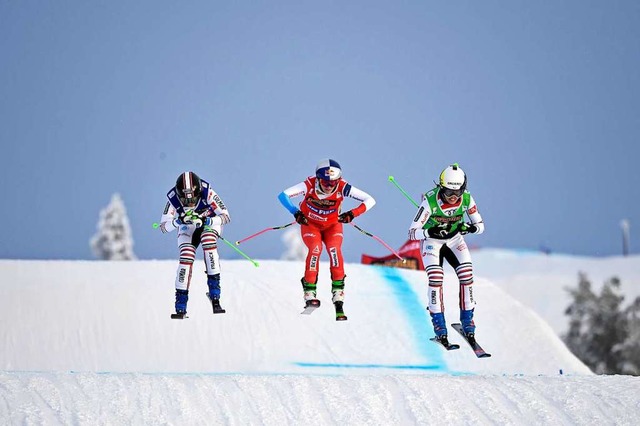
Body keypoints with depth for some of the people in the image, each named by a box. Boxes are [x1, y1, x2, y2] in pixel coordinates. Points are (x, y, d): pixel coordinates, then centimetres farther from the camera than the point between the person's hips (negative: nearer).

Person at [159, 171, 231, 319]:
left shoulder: (207, 193, -34)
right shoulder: (173, 199, -30)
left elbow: (226, 216, -31)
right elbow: (164, 226, -28)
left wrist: (204, 221, -47)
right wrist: (179, 221, -48)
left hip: (209, 222, -1)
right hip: (187, 228, 1)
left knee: (208, 240, -33)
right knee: (186, 257, -22)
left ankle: (214, 294, -25)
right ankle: (181, 308, -15)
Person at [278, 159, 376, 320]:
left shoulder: (342, 188, -27)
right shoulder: (310, 185, -29)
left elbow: (370, 200, -24)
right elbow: (283, 195, -29)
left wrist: (353, 213, -38)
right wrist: (296, 212, -43)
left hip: (332, 225, 1)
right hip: (310, 224, -1)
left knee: (334, 249, -26)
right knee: (315, 248, -28)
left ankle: (338, 297, -24)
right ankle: (309, 294, -23)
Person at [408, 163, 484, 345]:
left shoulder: (467, 199, -21)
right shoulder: (430, 200, -31)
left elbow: (480, 226, -9)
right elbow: (412, 232, -27)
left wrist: (470, 228, -31)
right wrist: (430, 231, -45)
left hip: (454, 239, 3)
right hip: (431, 240, -3)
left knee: (467, 275, -14)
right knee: (436, 278, -21)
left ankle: (467, 319, 2)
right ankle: (439, 324, -9)